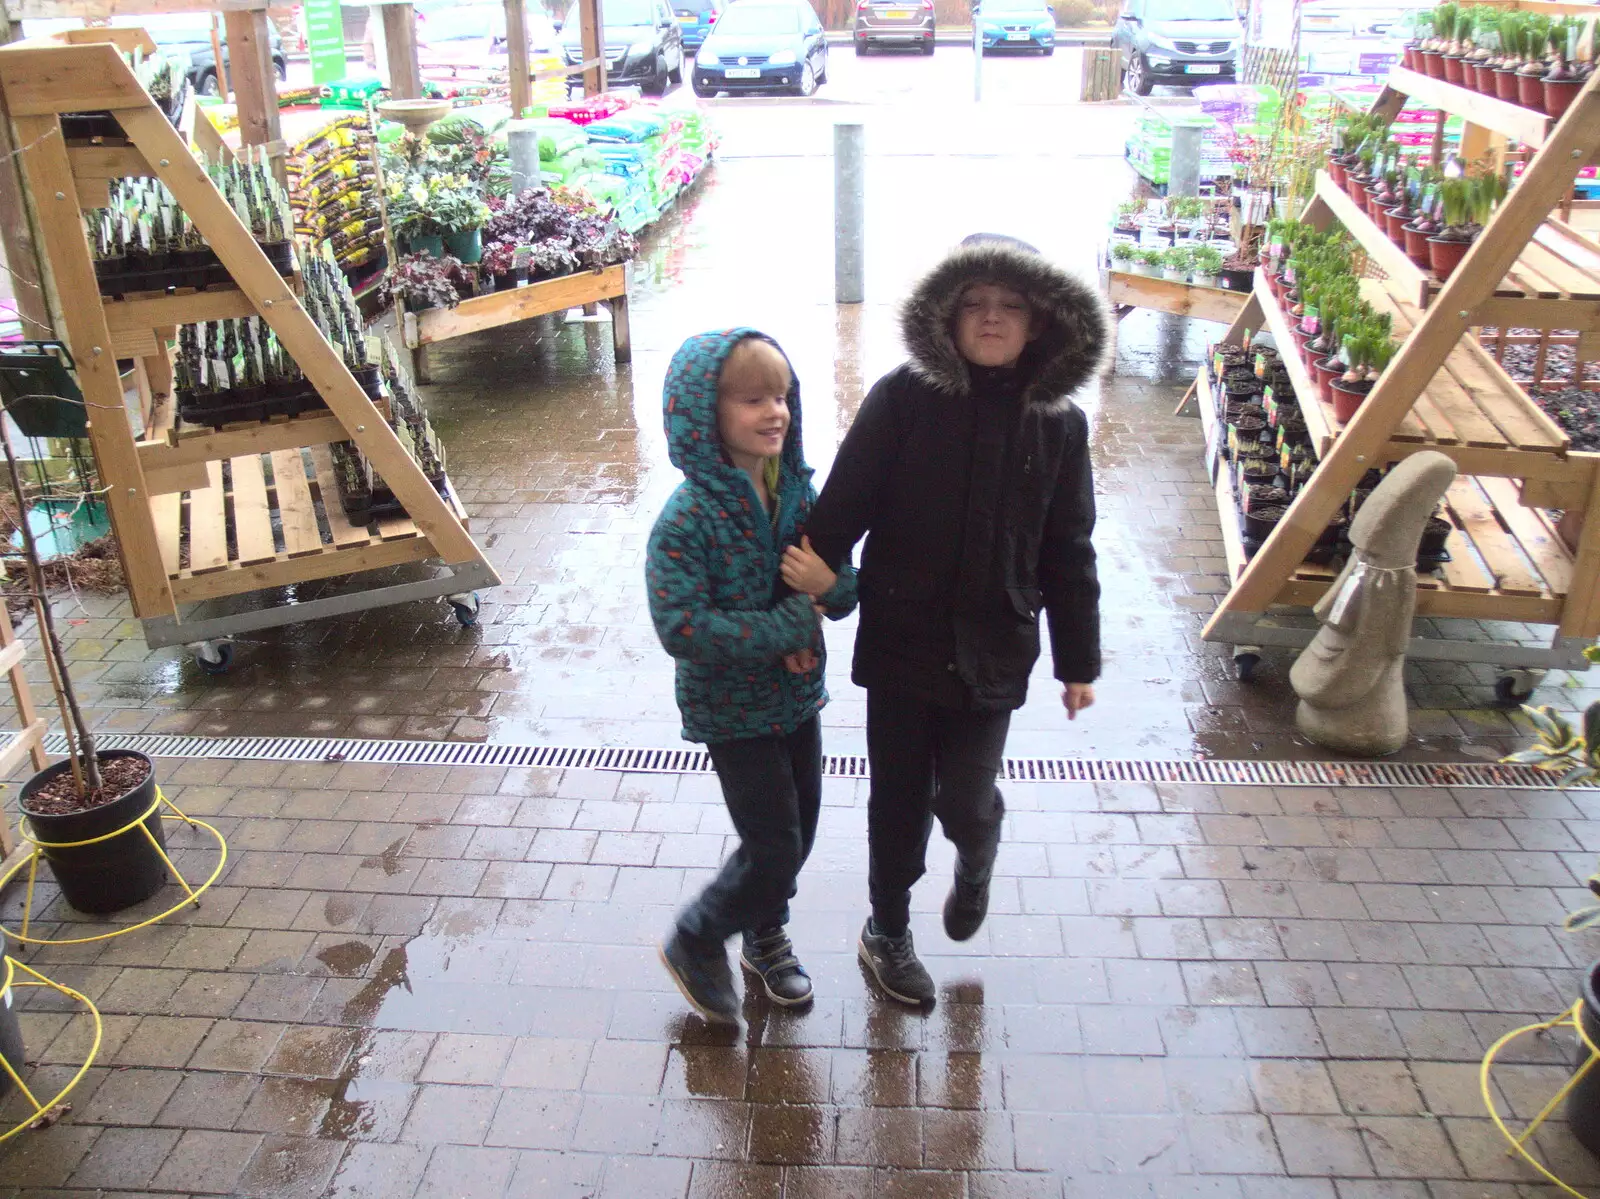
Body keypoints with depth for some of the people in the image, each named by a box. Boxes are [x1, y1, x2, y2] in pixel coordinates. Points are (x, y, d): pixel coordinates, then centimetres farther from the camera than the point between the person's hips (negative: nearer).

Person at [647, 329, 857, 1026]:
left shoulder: (798, 491, -4)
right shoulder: (688, 519, -23)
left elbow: (847, 590, 2)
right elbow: (680, 627, -30)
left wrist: (829, 585, -23)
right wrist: (788, 625, -26)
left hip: (797, 695, 7)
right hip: (733, 711, -6)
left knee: (798, 828, 19)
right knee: (774, 850, -2)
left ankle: (766, 937, 47)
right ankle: (694, 944, 26)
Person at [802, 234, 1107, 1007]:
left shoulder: (1057, 423, -2)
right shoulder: (902, 399, -10)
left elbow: (1068, 552, 4)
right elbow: (839, 511, -8)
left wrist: (1078, 660, 7)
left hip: (992, 649, 1)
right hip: (900, 640, -1)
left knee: (964, 800, 0)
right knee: (898, 800, 12)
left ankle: (976, 860, 40)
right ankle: (887, 932, 39)